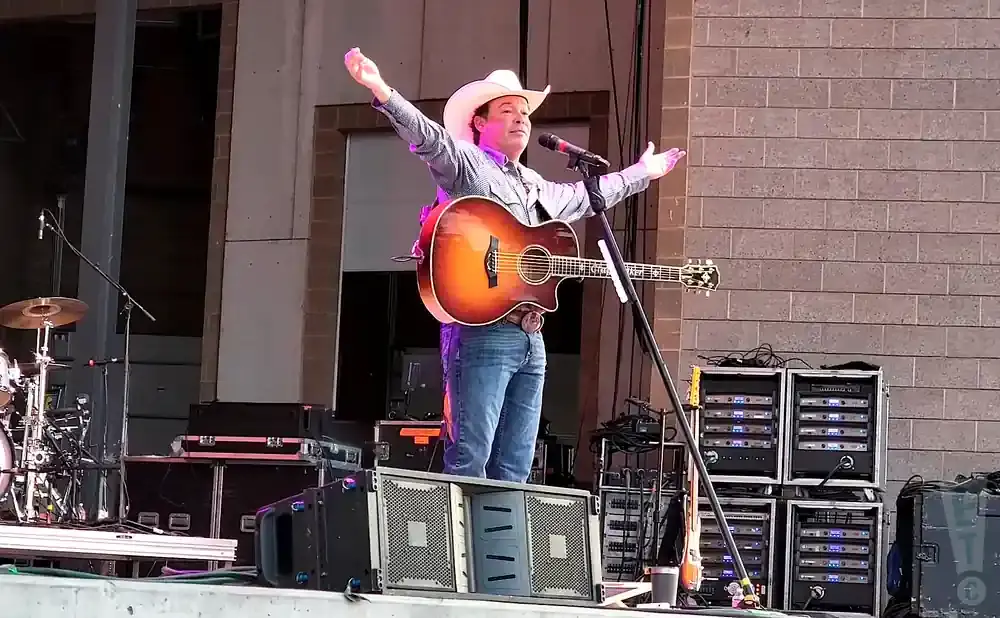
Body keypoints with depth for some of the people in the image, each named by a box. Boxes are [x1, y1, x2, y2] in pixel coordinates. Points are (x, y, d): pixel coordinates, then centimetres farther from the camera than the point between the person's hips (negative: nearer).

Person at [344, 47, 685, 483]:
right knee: (469, 460, -14)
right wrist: (383, 92, -35)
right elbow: (429, 137, -17)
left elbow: (586, 197, 46)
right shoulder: (466, 164, 2)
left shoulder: (537, 187, 28)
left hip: (530, 339, 8)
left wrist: (643, 172, 57)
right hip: (482, 333, -8)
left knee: (515, 471, 5)